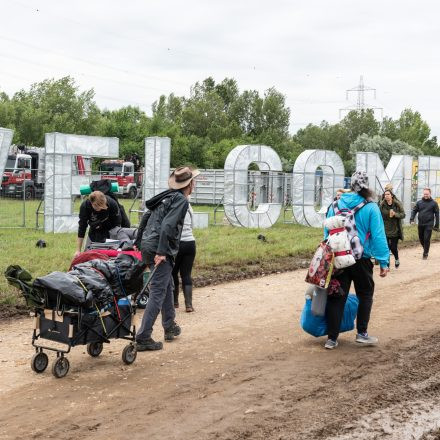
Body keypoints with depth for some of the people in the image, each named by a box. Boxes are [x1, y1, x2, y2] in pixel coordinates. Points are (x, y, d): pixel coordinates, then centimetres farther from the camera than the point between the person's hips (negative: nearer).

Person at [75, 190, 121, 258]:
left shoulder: (112, 204, -32)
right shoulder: (85, 206, -29)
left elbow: (117, 225, -20)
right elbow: (82, 228, -23)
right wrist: (78, 250, -23)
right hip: (94, 231, 2)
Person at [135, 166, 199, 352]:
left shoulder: (166, 196, 17)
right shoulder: (181, 200, -10)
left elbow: (145, 217, 21)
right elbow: (168, 225, -21)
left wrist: (138, 242, 26)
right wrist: (161, 252, -23)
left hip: (147, 246, 10)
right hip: (159, 250, -10)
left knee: (168, 286, 24)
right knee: (158, 293, -7)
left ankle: (169, 326, 36)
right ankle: (143, 338, -9)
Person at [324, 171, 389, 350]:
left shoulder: (336, 205, 1)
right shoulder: (371, 207, -9)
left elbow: (327, 232, 4)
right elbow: (378, 236, -10)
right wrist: (383, 262, -6)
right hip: (361, 259, -3)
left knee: (337, 297, 8)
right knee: (365, 295, 17)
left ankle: (332, 338, 9)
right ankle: (362, 333, 18)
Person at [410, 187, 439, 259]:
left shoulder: (434, 203, -1)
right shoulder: (419, 202, 5)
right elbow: (414, 210, 8)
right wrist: (412, 218, -11)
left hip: (429, 224, -4)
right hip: (420, 224, 4)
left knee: (426, 239, -6)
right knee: (421, 238, 12)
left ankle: (425, 253, 4)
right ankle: (426, 249, 35)